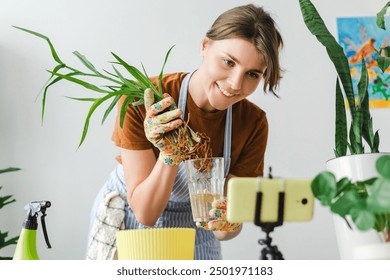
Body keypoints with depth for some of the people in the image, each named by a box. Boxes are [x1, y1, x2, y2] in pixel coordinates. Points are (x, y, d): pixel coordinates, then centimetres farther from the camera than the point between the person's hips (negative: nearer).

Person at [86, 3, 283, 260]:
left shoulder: (253, 123, -17)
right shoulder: (142, 101, -25)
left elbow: (228, 229, -13)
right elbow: (145, 213, -24)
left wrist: (226, 224, -34)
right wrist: (169, 155, -37)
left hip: (194, 234, 2)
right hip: (127, 225, -1)